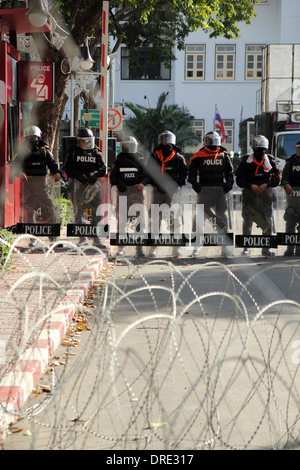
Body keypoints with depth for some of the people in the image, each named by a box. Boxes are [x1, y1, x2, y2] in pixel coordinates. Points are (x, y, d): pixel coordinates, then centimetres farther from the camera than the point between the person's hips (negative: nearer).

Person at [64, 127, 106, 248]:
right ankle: (83, 238, 8)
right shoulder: (73, 152, 7)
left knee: (96, 212, -5)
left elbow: (103, 167, 10)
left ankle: (96, 239, 0)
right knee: (79, 211, -2)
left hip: (93, 184, 1)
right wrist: (79, 176, -12)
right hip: (78, 183, -1)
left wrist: (95, 174, -11)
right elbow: (67, 168, 3)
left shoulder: (96, 152, 11)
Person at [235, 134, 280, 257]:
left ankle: (265, 249, 5)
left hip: (266, 193, 1)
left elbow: (276, 179, 4)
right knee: (247, 220, 0)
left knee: (267, 221, -1)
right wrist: (251, 186, -15)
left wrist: (266, 185, -13)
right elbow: (239, 179, -1)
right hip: (249, 193, -1)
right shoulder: (246, 161, 1)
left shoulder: (270, 161, 4)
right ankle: (246, 247, 11)